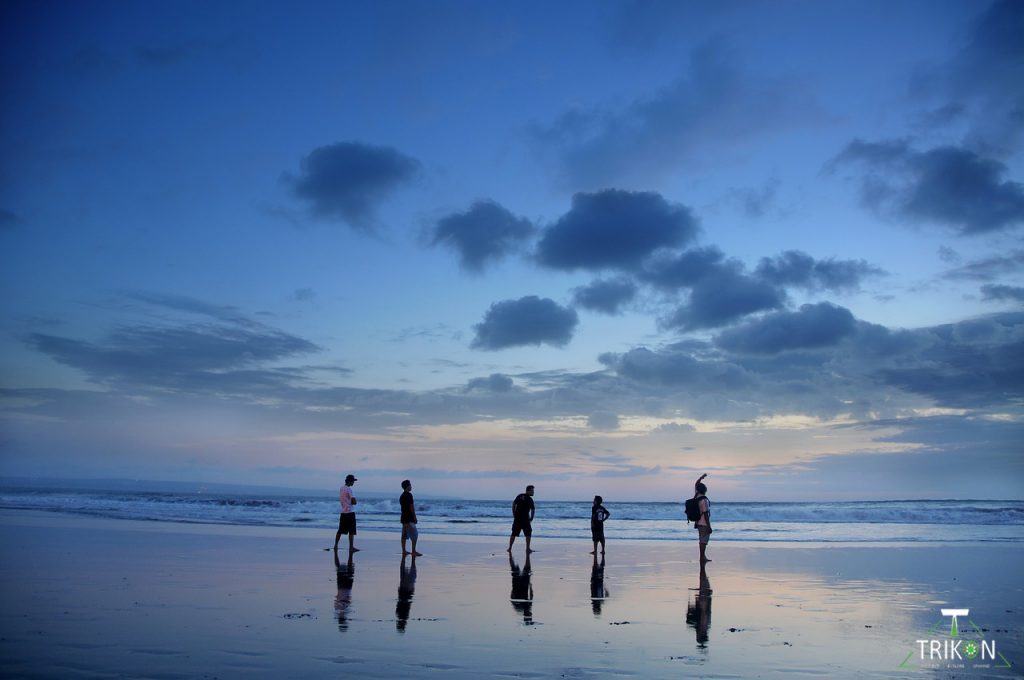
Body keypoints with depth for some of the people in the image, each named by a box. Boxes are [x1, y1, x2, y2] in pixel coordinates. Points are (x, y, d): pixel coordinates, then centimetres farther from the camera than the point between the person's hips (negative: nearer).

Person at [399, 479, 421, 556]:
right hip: (409, 518, -9)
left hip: (404, 518, 9)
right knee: (414, 535, -5)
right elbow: (411, 507, -17)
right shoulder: (409, 495, -14)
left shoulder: (402, 496, 13)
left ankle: (404, 551, 11)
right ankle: (414, 552, -6)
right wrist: (414, 517, -12)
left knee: (404, 535, 10)